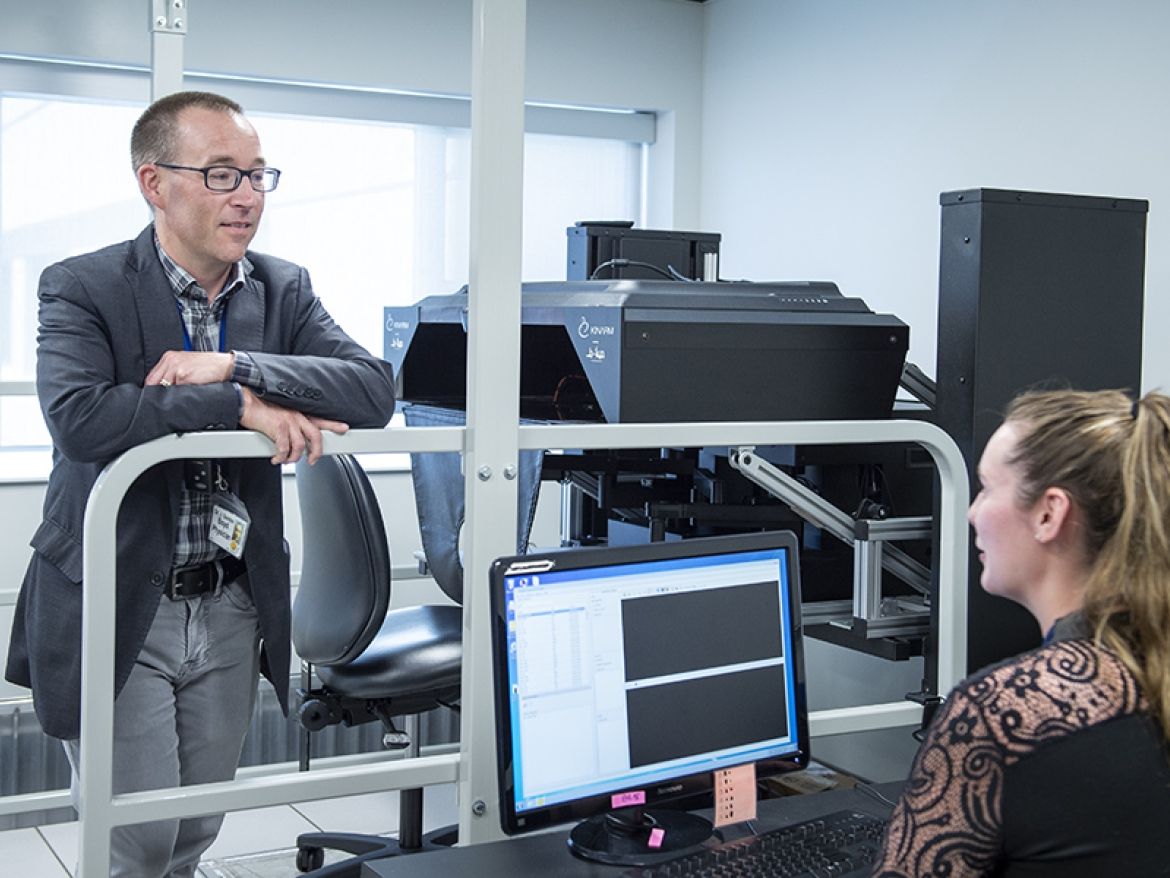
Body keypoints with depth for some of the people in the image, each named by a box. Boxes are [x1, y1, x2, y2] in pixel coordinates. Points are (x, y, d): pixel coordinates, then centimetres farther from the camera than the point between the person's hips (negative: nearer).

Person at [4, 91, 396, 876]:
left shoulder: (286, 291, 5)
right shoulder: (81, 289, -8)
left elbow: (375, 391, -10)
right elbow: (79, 417, -26)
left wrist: (235, 363, -21)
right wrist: (241, 405, -24)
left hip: (232, 608, 4)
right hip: (116, 609, -4)